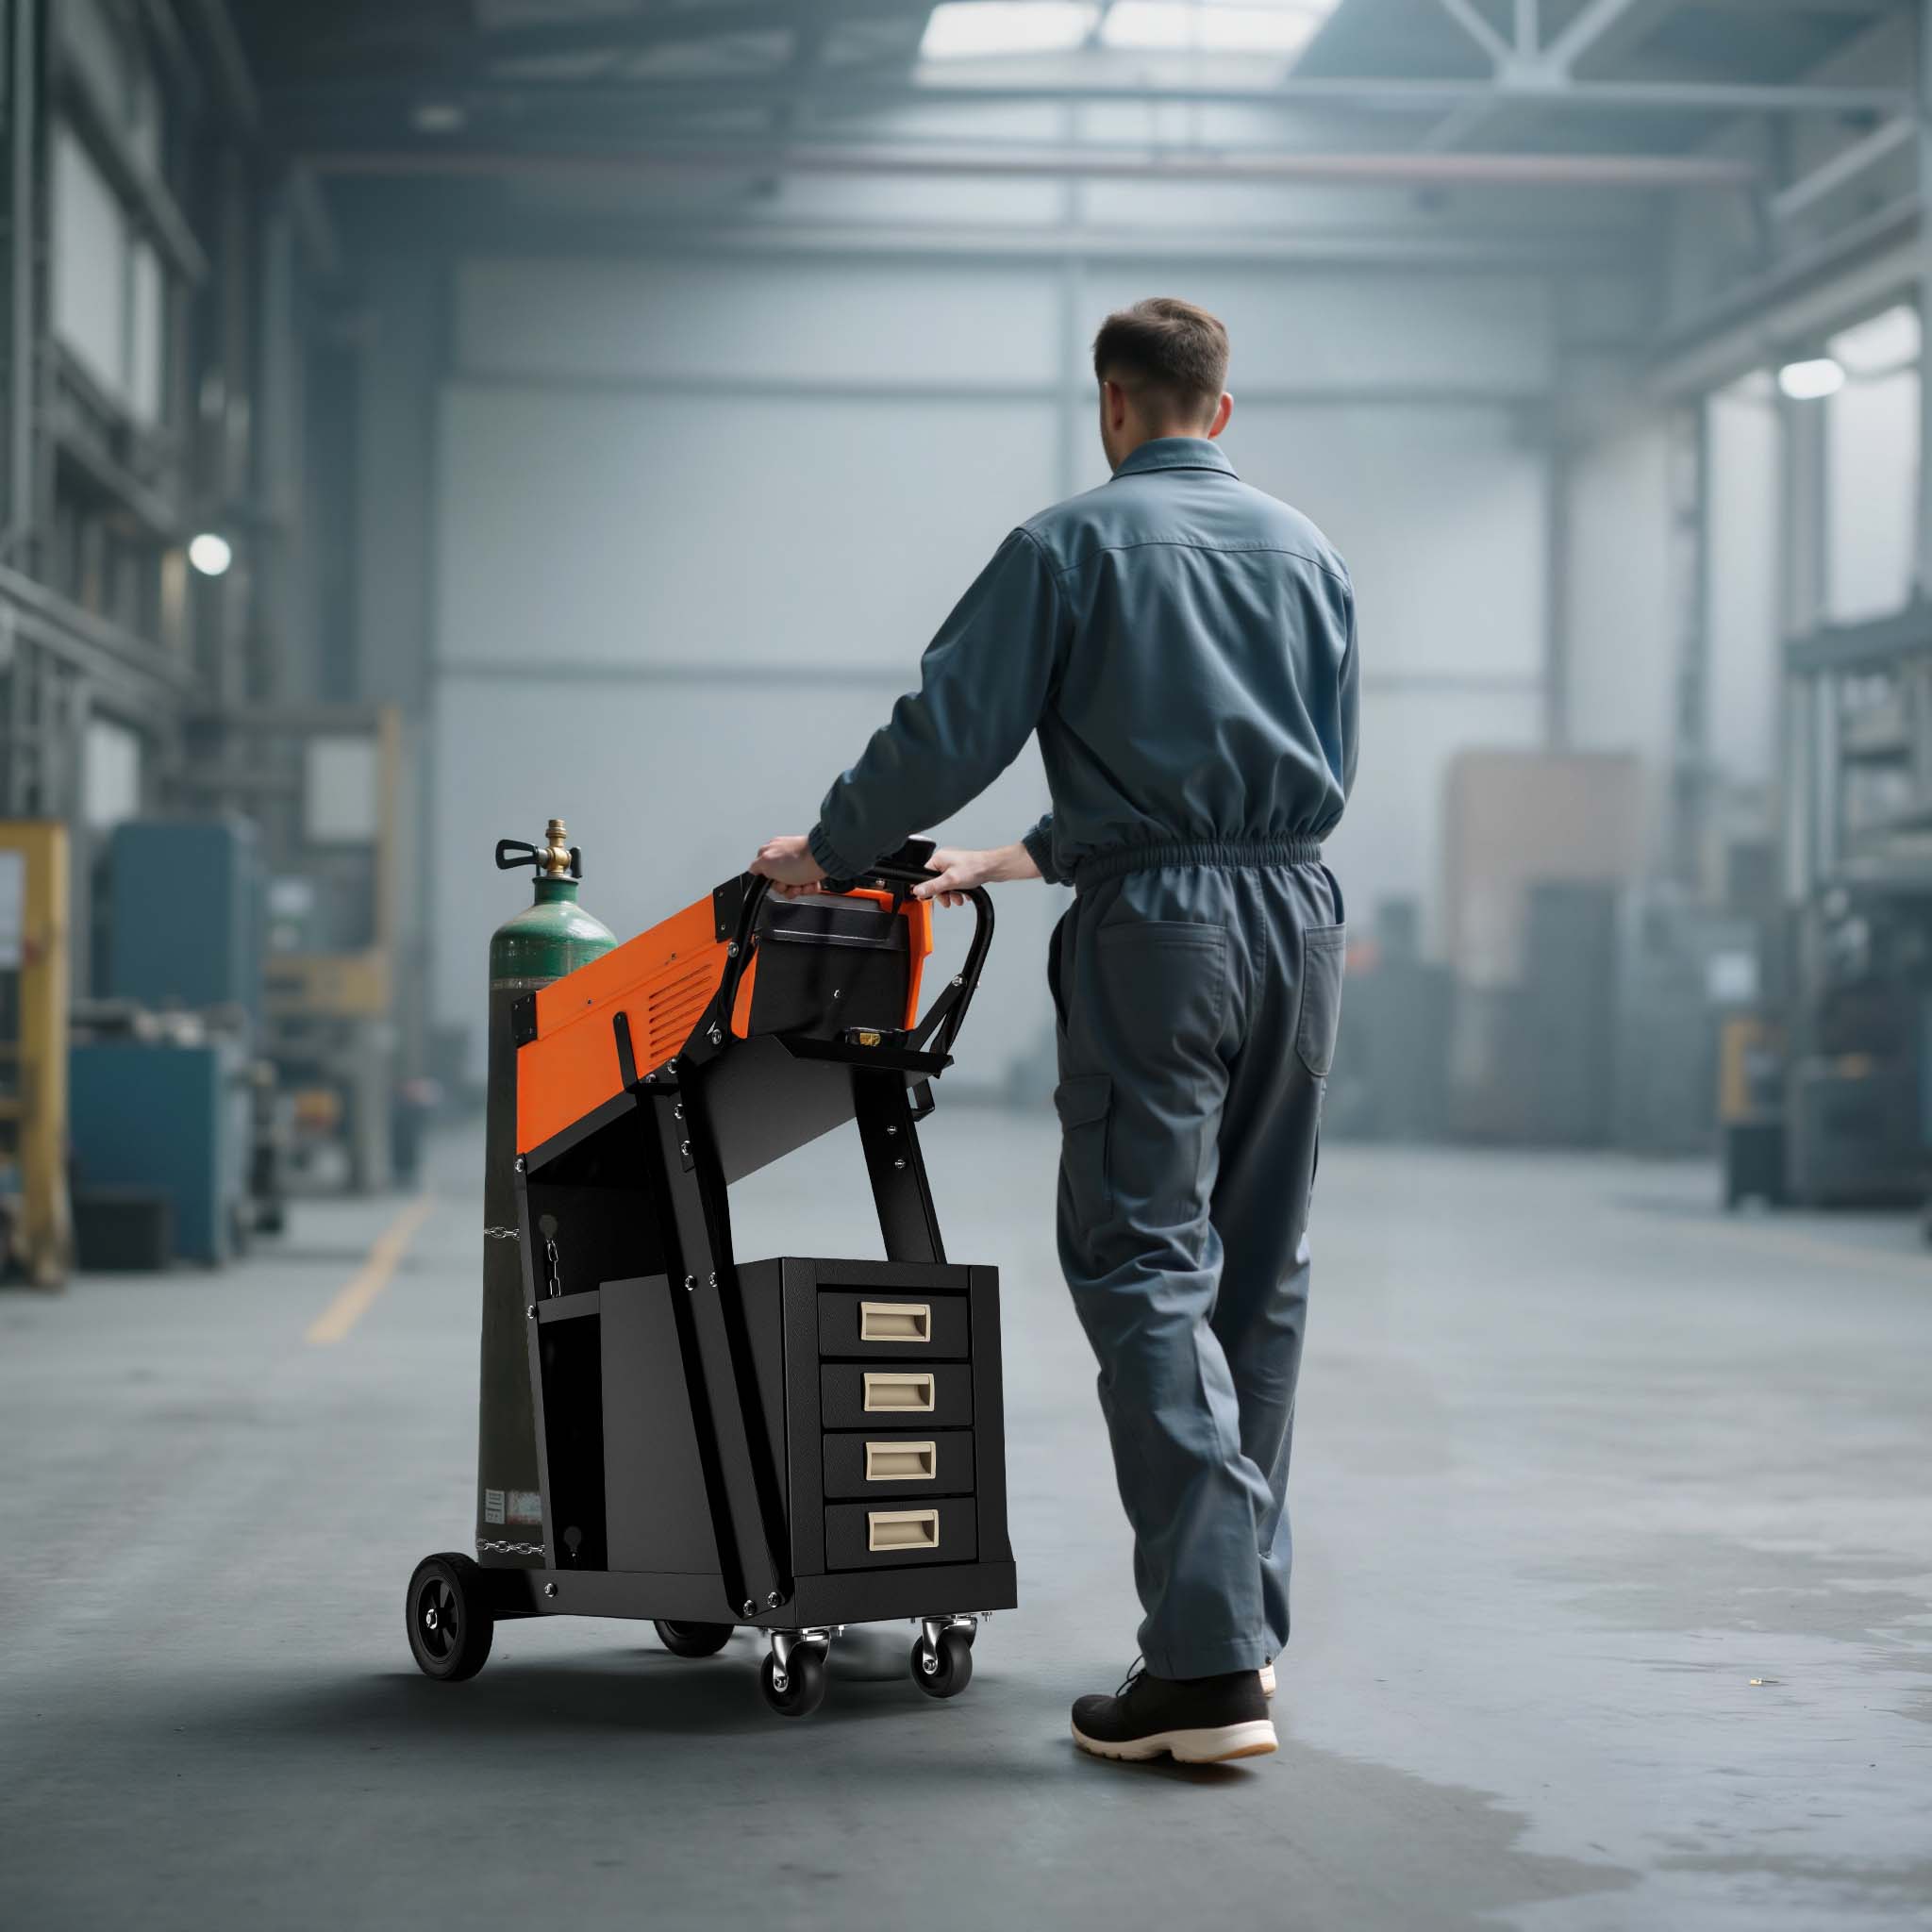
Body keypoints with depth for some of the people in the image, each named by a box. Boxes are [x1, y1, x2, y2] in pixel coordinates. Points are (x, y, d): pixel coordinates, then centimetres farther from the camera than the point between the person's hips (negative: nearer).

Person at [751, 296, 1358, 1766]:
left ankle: (1210, 1661, -14)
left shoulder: (1072, 544, 0)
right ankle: (1245, 1626, 18)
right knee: (1262, 1283, 12)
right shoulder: (1309, 552, 16)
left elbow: (950, 728, -4)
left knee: (1147, 1272, -6)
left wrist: (830, 852, 14)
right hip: (1300, 923, 5)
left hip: (1157, 929, -5)